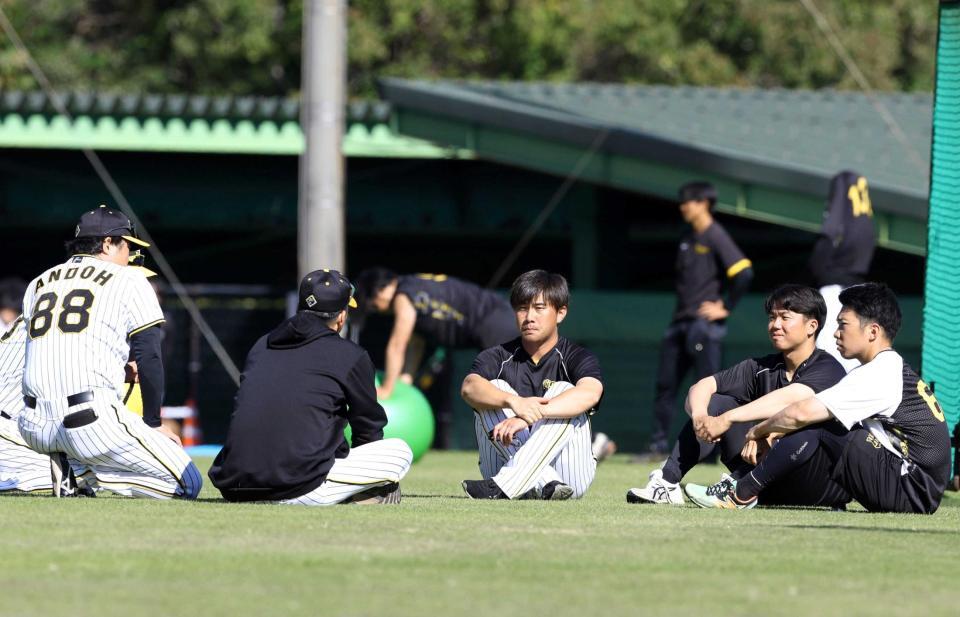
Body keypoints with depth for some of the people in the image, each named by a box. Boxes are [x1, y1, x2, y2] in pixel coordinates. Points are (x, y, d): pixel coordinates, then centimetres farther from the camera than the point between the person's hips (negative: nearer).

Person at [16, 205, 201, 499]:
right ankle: (95, 472, -11)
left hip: (33, 430, 5)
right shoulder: (129, 280, 6)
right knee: (189, 483, 3)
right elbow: (149, 360, 2)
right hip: (94, 424, -5)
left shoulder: (38, 284, 21)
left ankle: (64, 472, 12)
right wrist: (153, 424, 11)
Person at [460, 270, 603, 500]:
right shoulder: (498, 358, 5)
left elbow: (590, 393, -25)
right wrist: (515, 402, -40)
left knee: (563, 390, -22)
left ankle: (502, 486, -40)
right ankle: (547, 484, -36)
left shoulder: (577, 358, 0)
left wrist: (531, 415, -38)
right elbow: (470, 387, -19)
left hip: (569, 476, -1)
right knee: (494, 389, -16)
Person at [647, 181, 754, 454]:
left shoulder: (716, 237, -10)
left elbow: (743, 273, -19)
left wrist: (726, 308, -14)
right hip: (680, 322, 9)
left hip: (704, 323, -9)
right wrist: (681, 307, 14)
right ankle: (658, 444, 13)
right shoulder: (688, 237, 15)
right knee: (665, 383, 8)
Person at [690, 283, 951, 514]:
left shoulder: (879, 374, -15)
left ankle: (742, 495, -8)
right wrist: (769, 435, 10)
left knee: (816, 429, -15)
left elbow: (801, 414, -17)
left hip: (912, 494, -10)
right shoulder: (895, 368, 17)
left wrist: (760, 430, 1)